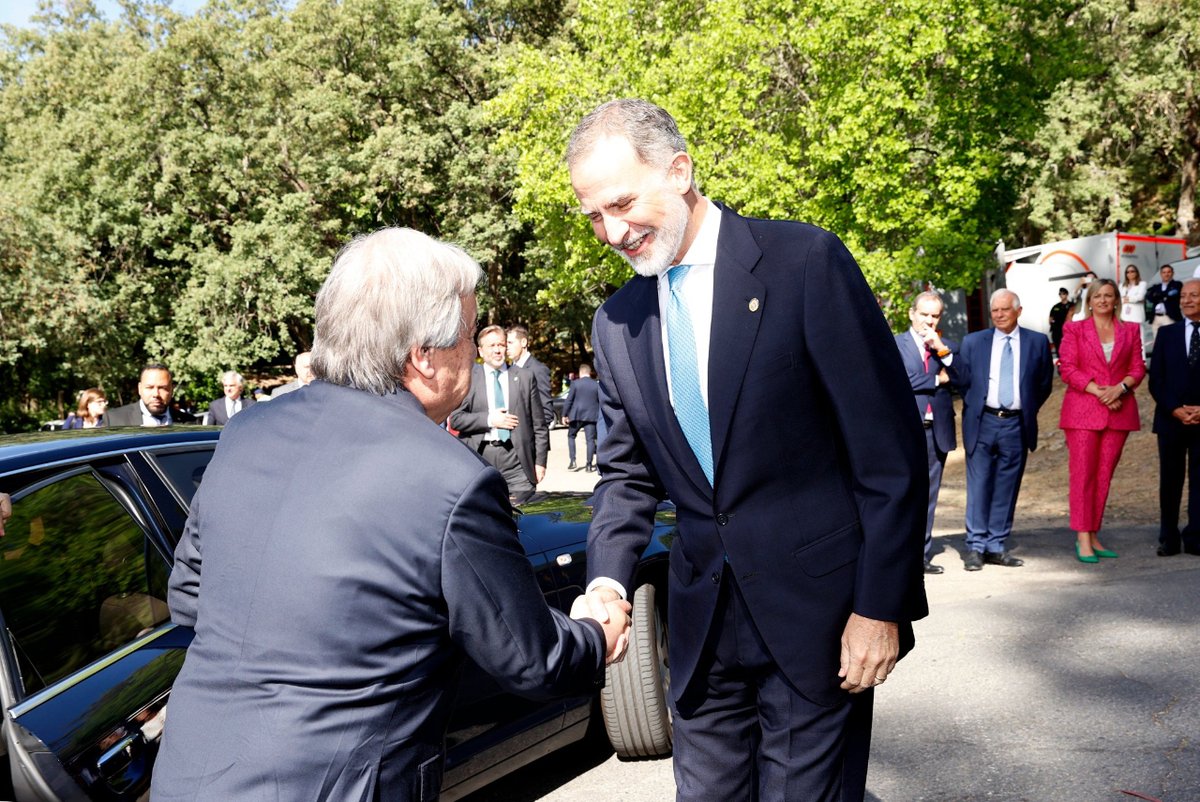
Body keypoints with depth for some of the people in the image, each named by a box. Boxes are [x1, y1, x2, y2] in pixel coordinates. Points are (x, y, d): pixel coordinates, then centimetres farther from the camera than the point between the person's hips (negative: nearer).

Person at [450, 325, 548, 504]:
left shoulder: (525, 377, 10)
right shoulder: (468, 378, 8)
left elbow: (539, 424, 10)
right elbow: (455, 419, 2)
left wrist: (540, 461, 5)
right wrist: (489, 420, -9)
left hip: (516, 457, 0)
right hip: (480, 456, 0)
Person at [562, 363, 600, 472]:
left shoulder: (575, 383, -4)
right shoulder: (597, 385, 2)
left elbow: (568, 400, -5)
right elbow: (601, 401, 3)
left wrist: (564, 415, 2)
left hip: (576, 415, -1)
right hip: (591, 416, 1)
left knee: (571, 436, 15)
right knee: (590, 439, 4)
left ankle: (572, 462, 6)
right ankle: (589, 465, 0)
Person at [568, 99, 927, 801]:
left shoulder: (806, 261, -11)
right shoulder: (617, 323, 5)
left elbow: (891, 448, -11)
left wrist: (880, 605, -12)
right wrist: (608, 582, -6)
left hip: (816, 611, -4)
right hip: (701, 621, 5)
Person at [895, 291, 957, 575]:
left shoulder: (948, 347, 14)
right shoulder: (894, 344, 1)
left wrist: (942, 350, -8)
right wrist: (937, 380, -6)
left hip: (938, 431, 5)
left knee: (928, 496, 9)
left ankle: (922, 554, 16)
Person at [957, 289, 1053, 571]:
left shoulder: (1037, 342, 6)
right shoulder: (973, 342, 5)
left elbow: (1044, 384, 12)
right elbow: (963, 381, 11)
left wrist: (1027, 411, 8)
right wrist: (974, 409, 8)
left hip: (1016, 425, 1)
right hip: (982, 423, -1)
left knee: (1006, 487, 5)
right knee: (979, 485, 0)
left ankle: (997, 546, 12)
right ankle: (976, 546, 6)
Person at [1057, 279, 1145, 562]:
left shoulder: (1131, 330, 14)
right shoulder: (1074, 329, 5)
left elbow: (1138, 368, 10)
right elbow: (1067, 369, -2)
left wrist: (1119, 387, -10)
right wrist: (1099, 391, -13)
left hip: (1119, 410, 3)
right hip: (1083, 409, -3)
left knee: (1104, 475, 4)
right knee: (1082, 474, -6)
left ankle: (1093, 535, 11)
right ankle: (1083, 539, -4)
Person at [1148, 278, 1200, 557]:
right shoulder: (1167, 334, 8)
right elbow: (1156, 379, 3)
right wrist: (1176, 410, -8)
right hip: (1171, 419, 1)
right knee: (1170, 480, 6)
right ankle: (1169, 538, 13)